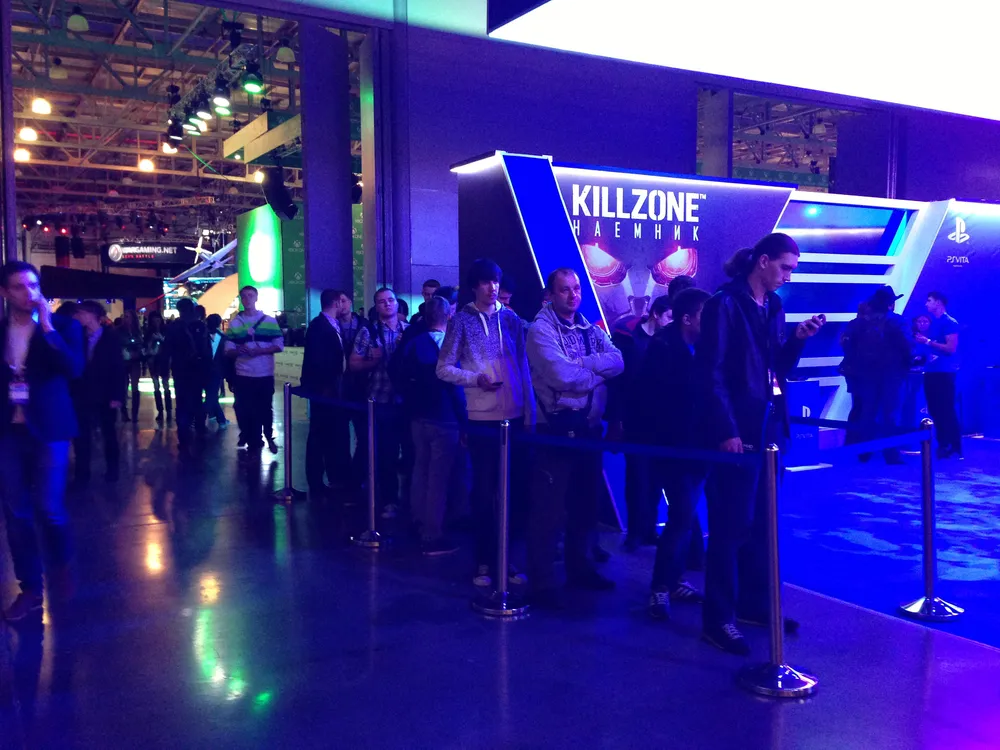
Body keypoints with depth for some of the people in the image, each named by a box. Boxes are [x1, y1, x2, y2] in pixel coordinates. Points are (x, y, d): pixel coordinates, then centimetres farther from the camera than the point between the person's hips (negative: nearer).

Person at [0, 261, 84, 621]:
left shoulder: (62, 326, -2)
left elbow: (74, 369, -18)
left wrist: (47, 327, -19)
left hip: (48, 429, -3)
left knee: (48, 508, -4)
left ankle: (60, 564, 26)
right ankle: (30, 588, 17)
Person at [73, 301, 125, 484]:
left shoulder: (111, 338, -3)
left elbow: (119, 369, -7)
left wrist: (117, 396, -13)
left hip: (105, 397, -2)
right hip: (84, 396, 2)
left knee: (108, 433, 9)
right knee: (81, 435, 0)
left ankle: (112, 469, 22)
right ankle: (82, 473, 8)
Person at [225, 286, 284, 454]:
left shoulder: (269, 321, 2)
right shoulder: (234, 323, 6)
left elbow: (279, 345, -2)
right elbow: (228, 350, 3)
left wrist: (259, 351, -17)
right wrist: (238, 350, -20)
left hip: (265, 374, -1)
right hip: (242, 375, 1)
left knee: (265, 408, 7)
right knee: (244, 410, 3)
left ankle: (268, 437, 28)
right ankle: (252, 443, 15)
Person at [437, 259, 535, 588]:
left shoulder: (511, 319, 6)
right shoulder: (462, 321, -2)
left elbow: (524, 368, 8)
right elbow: (444, 368, -2)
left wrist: (530, 412, 4)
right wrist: (475, 379, -17)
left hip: (515, 415, 3)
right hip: (482, 418, -3)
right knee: (484, 490, 4)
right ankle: (484, 561, 15)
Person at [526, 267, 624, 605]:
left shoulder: (592, 330, 12)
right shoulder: (541, 330, -8)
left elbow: (618, 362, -3)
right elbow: (561, 376, -21)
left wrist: (580, 363, -16)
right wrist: (598, 372, -6)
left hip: (590, 427, 7)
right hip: (557, 428, -7)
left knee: (585, 504, 16)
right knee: (548, 508, -3)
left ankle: (579, 567, 31)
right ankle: (542, 583, 5)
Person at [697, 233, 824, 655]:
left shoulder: (773, 307, 13)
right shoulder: (724, 304, -11)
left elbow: (778, 369, 16)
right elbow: (710, 374, -16)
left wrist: (798, 339, 0)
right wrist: (726, 431, -21)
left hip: (769, 427, 8)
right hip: (737, 431, -8)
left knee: (761, 522, 14)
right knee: (731, 525, -3)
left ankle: (754, 605, 27)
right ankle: (718, 620, 7)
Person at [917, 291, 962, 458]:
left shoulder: (950, 323, -9)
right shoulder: (933, 323, 16)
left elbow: (951, 348, -18)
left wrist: (928, 342, -16)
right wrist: (921, 342, 4)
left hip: (945, 373, -8)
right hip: (931, 372, 8)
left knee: (947, 411, -7)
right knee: (935, 411, 9)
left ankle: (955, 448, -1)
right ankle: (942, 445, 15)